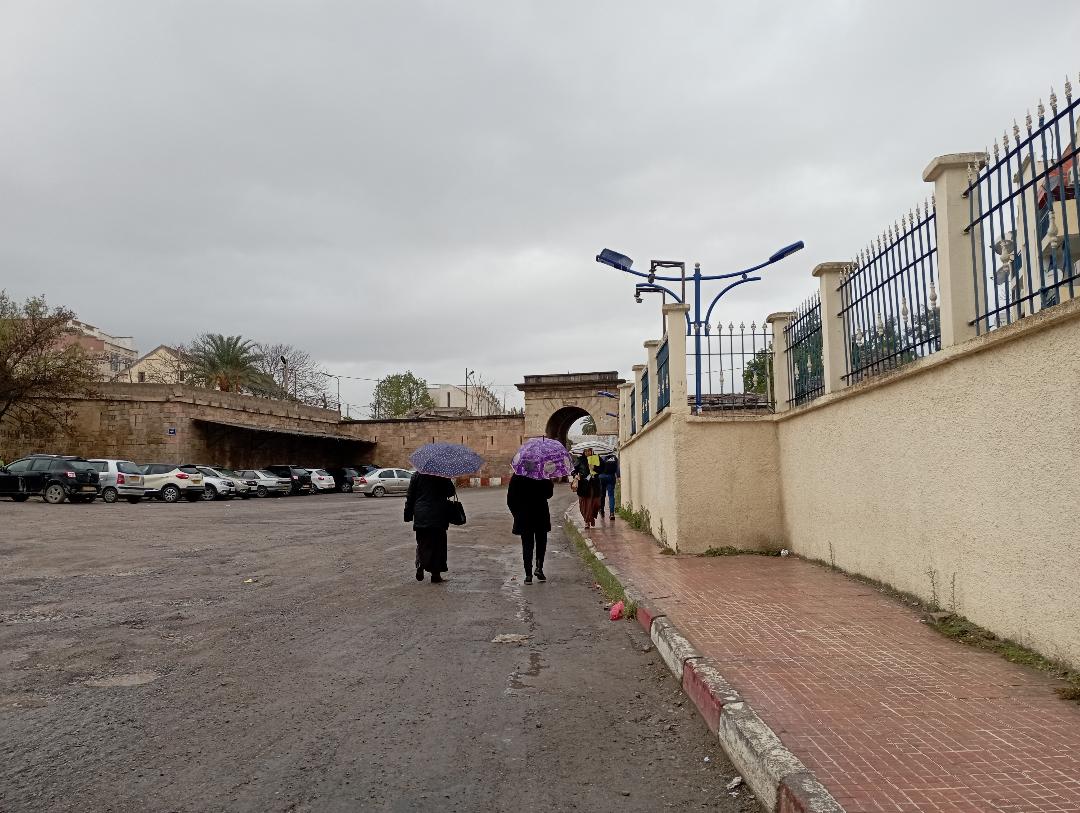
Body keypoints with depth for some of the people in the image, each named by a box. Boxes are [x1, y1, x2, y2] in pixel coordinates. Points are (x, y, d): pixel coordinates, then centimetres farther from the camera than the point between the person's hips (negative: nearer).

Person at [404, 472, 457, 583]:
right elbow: (451, 493, -2)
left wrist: (408, 515, 10)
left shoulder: (417, 475, -1)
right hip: (439, 516, -1)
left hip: (421, 516, 1)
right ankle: (436, 574, 7)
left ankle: (420, 566, -9)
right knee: (438, 544, 6)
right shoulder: (443, 476, -6)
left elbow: (410, 496, 2)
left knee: (422, 543, 14)